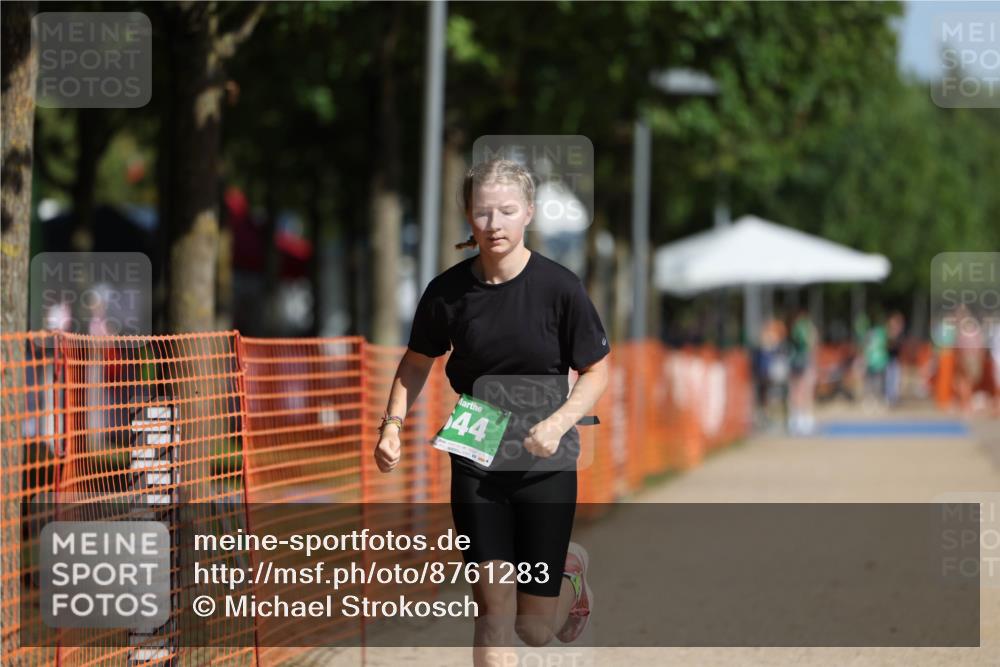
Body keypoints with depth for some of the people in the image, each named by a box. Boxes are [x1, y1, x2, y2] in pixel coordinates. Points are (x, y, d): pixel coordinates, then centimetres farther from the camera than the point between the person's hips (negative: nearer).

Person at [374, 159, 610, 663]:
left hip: (545, 461, -1)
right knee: (493, 606, -10)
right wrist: (393, 424, -2)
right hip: (475, 462, 1)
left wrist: (557, 424, -18)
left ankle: (570, 571, 41)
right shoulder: (447, 291, -4)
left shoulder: (559, 287, -10)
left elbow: (595, 371, -2)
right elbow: (417, 362, 12)